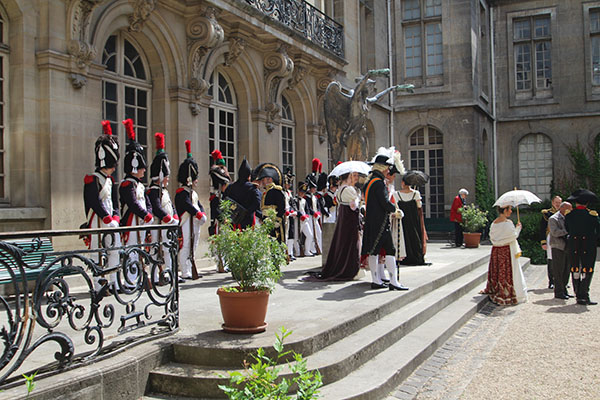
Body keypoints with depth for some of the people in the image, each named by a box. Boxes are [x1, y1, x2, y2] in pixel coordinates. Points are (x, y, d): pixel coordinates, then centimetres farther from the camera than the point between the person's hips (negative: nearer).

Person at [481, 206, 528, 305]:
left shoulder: (494, 223, 5)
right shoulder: (508, 223, -16)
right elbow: (514, 236, -12)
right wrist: (518, 228, 2)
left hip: (496, 250, 7)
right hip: (507, 250, -7)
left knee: (496, 271, 13)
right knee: (508, 271, 1)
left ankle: (495, 291, 18)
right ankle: (507, 294, 5)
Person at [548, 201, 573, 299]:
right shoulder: (553, 219, -9)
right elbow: (555, 232, -21)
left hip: (566, 247, 8)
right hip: (558, 247, -8)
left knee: (566, 270, 11)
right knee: (558, 271, -3)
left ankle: (563, 290, 21)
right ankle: (558, 292, 2)